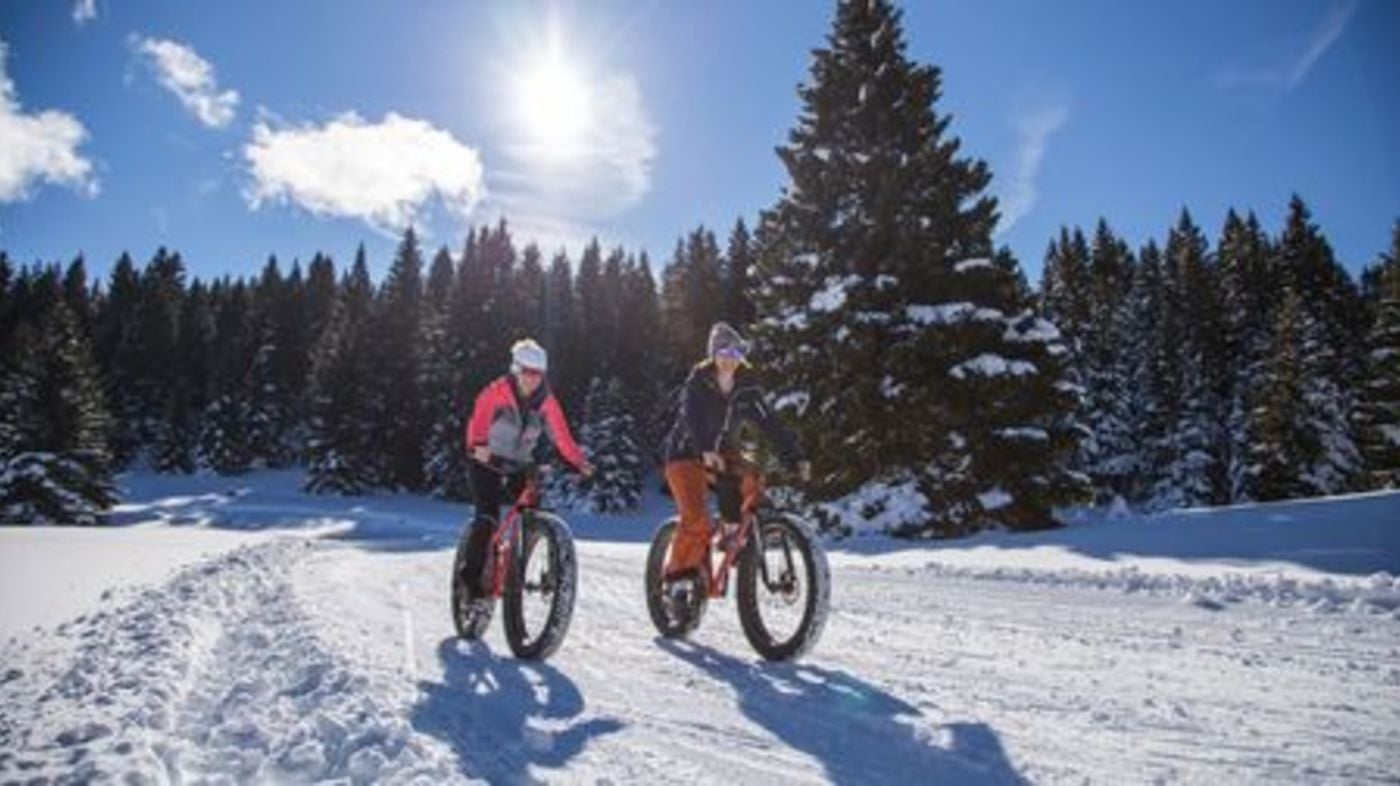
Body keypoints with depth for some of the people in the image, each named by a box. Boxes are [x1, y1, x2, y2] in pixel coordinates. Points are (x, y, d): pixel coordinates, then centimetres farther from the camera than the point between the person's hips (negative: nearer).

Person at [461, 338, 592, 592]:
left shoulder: (546, 402, -5)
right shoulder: (497, 391, -18)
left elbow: (562, 436, -8)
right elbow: (479, 419, -30)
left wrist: (579, 462, -20)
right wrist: (477, 445, -50)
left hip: (519, 465, 4)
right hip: (487, 462, -4)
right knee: (488, 517, -17)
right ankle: (471, 575, -4)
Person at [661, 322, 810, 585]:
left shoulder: (746, 387, -7)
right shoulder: (698, 381, -17)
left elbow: (769, 423, -13)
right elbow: (693, 418, -34)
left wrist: (796, 458, -23)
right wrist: (705, 451, -52)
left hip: (722, 450, 5)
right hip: (687, 452, -4)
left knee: (752, 482, -23)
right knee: (696, 519, -20)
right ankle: (677, 572, -4)